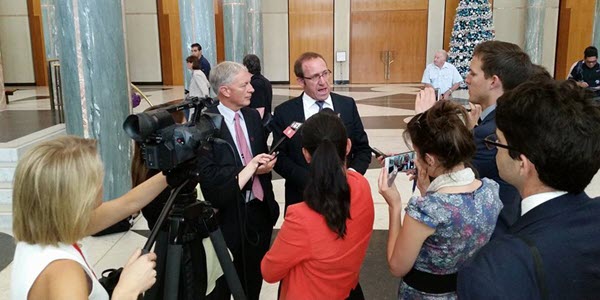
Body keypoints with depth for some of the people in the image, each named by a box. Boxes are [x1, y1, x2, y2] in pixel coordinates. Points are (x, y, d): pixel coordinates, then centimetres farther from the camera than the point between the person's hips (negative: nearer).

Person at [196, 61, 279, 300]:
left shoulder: (252, 116, 3)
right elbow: (208, 176, -23)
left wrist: (264, 164, -6)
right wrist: (248, 169, -25)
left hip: (260, 210, 6)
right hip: (229, 216, -5)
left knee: (254, 279, 21)